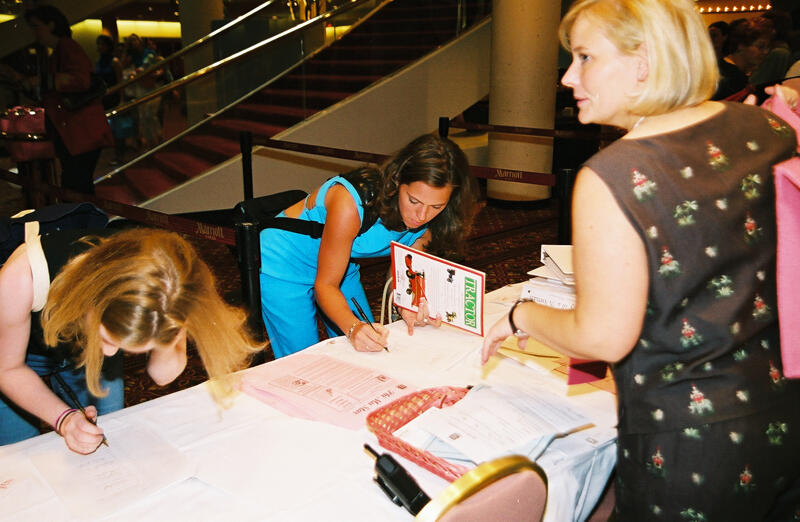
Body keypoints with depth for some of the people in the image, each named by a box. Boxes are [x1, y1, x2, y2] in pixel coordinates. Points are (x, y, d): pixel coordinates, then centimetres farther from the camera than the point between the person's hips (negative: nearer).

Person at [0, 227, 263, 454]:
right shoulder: (23, 276, -43)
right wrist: (64, 418, -38)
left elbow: (161, 375, -20)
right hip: (26, 354, -1)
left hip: (86, 348, 1)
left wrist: (166, 349, -43)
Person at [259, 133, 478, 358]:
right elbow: (325, 284, -28)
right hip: (282, 267, -6)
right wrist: (353, 327, -45)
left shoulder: (427, 218, -18)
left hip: (343, 266, 6)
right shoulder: (352, 203, -37)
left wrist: (408, 306, -31)